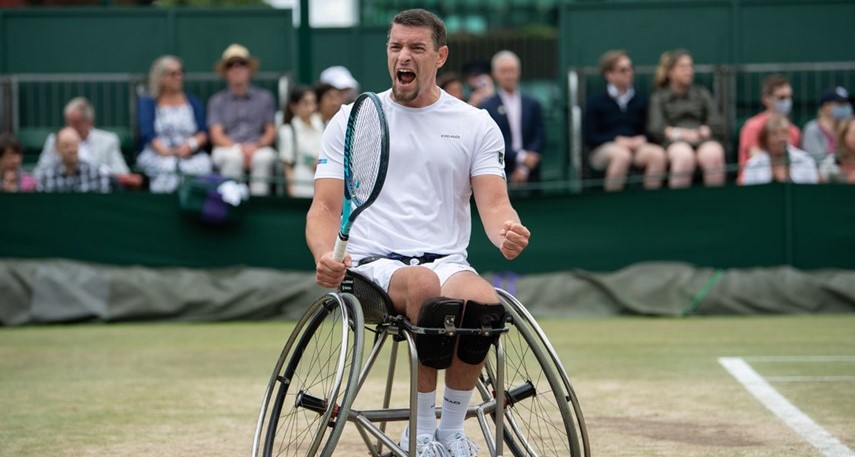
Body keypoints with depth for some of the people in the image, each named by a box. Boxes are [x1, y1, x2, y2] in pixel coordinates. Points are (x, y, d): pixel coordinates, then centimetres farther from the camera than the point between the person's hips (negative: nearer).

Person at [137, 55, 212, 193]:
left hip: (190, 155, 2)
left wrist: (191, 144, -12)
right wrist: (165, 151, -19)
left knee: (203, 164, -34)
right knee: (167, 166, -38)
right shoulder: (147, 103, 15)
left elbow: (203, 133, 11)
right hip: (157, 155, -2)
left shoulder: (193, 102, 22)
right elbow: (148, 134, 0)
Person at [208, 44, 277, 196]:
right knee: (233, 157, -36)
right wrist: (238, 148, -15)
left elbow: (271, 132, 11)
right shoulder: (217, 101, 14)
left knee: (265, 157, -34)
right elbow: (216, 135, 4)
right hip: (226, 150, 0)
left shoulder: (265, 98, 16)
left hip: (258, 149, 0)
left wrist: (256, 145, -11)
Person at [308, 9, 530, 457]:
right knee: (423, 284, -38)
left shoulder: (477, 125, 13)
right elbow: (325, 207, 6)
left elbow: (493, 202, 3)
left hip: (447, 262, 1)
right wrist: (325, 256, -16)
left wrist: (506, 232, -23)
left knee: (483, 300, -36)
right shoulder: (351, 120, 11)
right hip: (372, 265, -1)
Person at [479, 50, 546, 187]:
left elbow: (540, 137, 6)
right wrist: (521, 157, -12)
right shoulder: (487, 107, 2)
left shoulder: (532, 105, 12)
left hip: (529, 175, 3)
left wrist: (524, 168, -6)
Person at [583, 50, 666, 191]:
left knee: (658, 153, -29)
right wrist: (618, 140, -12)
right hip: (604, 148, -4)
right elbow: (589, 136, -1)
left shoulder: (640, 101, 17)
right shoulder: (595, 101, 5)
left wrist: (642, 139, -5)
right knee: (622, 155, -40)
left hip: (635, 145, 4)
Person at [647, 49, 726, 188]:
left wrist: (703, 131, -3)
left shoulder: (702, 93, 28)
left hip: (704, 140, 2)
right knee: (683, 155, -40)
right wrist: (681, 133, -9)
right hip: (674, 142, -2)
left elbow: (718, 127, 17)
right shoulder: (658, 97, 21)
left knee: (713, 154, -37)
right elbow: (655, 129, 5)